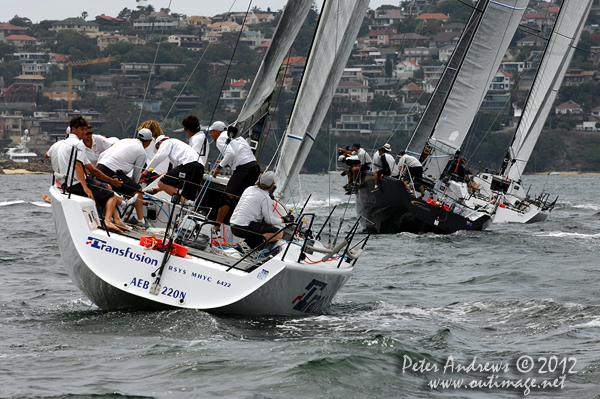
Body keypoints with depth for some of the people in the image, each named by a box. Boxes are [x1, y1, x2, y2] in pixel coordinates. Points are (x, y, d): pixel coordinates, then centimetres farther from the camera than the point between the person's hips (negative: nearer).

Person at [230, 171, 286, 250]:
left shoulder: (249, 189, 14)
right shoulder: (265, 198, -10)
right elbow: (269, 220, -5)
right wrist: (283, 220, 12)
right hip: (244, 228, -9)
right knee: (279, 233, -9)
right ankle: (248, 244, -16)